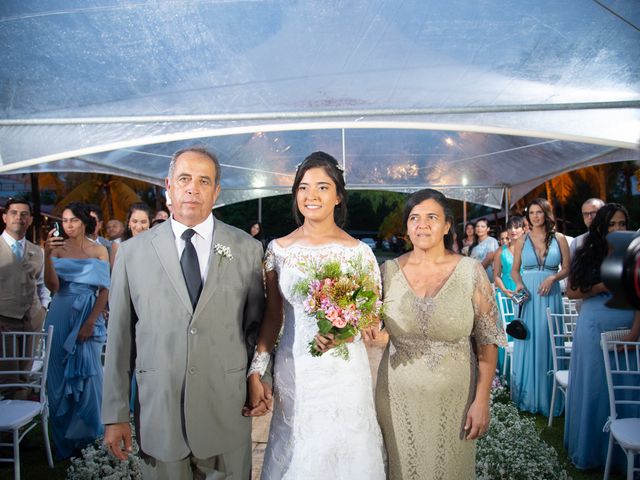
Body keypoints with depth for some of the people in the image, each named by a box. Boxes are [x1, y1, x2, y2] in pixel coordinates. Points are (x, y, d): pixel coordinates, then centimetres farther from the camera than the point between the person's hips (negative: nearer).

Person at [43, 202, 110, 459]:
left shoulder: (99, 250, 1)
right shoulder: (58, 248, 2)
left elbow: (105, 290, -4)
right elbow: (52, 286, -9)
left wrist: (90, 322, -12)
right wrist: (47, 255, -21)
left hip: (89, 317, -1)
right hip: (61, 317, 1)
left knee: (87, 374, 4)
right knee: (60, 375, 7)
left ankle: (87, 435, 22)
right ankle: (64, 440, 23)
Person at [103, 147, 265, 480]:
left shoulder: (247, 249, 0)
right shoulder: (133, 252, 0)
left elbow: (257, 323, 6)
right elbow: (119, 337, 1)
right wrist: (114, 415, 2)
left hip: (227, 411, 0)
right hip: (157, 412, 0)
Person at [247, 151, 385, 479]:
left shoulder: (359, 252, -4)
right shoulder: (279, 249, 1)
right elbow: (272, 317, 6)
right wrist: (255, 372, 1)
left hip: (344, 371, -1)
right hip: (293, 370, 2)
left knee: (345, 454, 11)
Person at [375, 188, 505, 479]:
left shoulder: (471, 271, -8)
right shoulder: (389, 271, -4)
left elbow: (487, 339, -5)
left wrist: (482, 400, -7)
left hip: (453, 399, -1)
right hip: (398, 398, 1)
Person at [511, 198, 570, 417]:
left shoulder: (559, 239, 4)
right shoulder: (522, 240, 6)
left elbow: (567, 268, 4)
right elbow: (515, 270, 7)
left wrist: (552, 277, -13)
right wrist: (519, 283, -11)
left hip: (550, 296, -1)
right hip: (528, 295, 1)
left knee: (547, 343, 3)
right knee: (527, 343, 4)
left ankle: (547, 396, 16)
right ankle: (527, 395, 16)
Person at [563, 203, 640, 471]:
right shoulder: (586, 256, 3)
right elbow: (571, 292, 4)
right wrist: (601, 287, -11)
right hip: (593, 329, 1)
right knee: (593, 387, 9)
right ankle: (589, 449, 24)